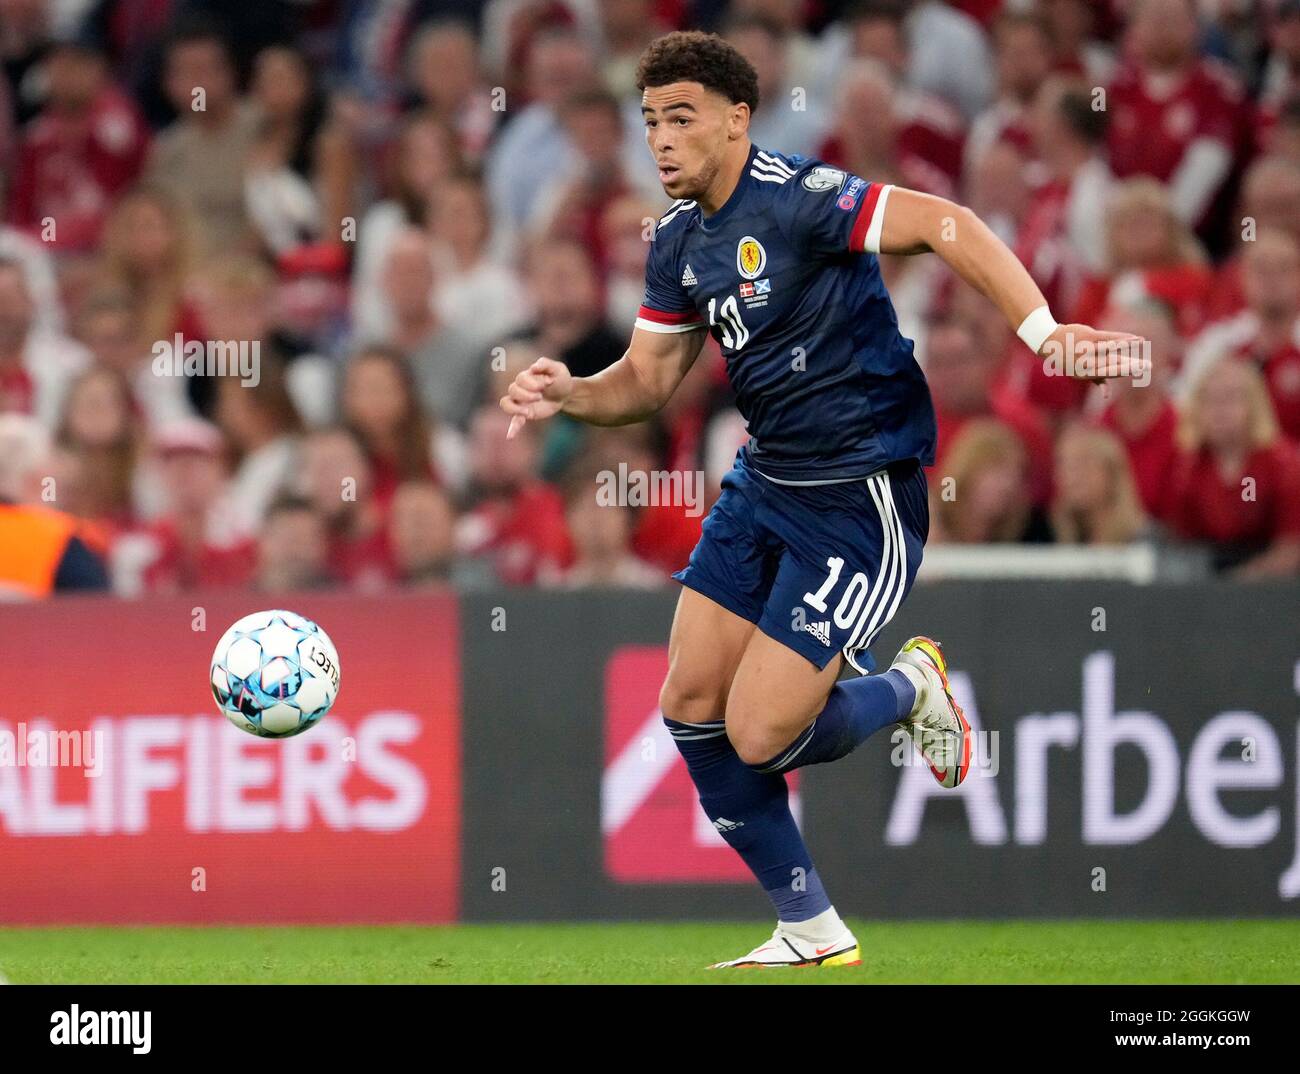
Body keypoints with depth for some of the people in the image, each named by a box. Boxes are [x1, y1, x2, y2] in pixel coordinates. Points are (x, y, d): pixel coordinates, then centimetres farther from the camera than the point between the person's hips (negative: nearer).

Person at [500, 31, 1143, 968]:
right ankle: (812, 932, 17)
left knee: (758, 737, -13)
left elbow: (944, 223, -28)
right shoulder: (679, 240, 7)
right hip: (765, 481, 9)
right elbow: (647, 379, 15)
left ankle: (905, 688, 19)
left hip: (861, 499, -9)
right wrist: (568, 393, -5)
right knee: (691, 708, 4)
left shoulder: (795, 198, -20)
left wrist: (1043, 331, -38)